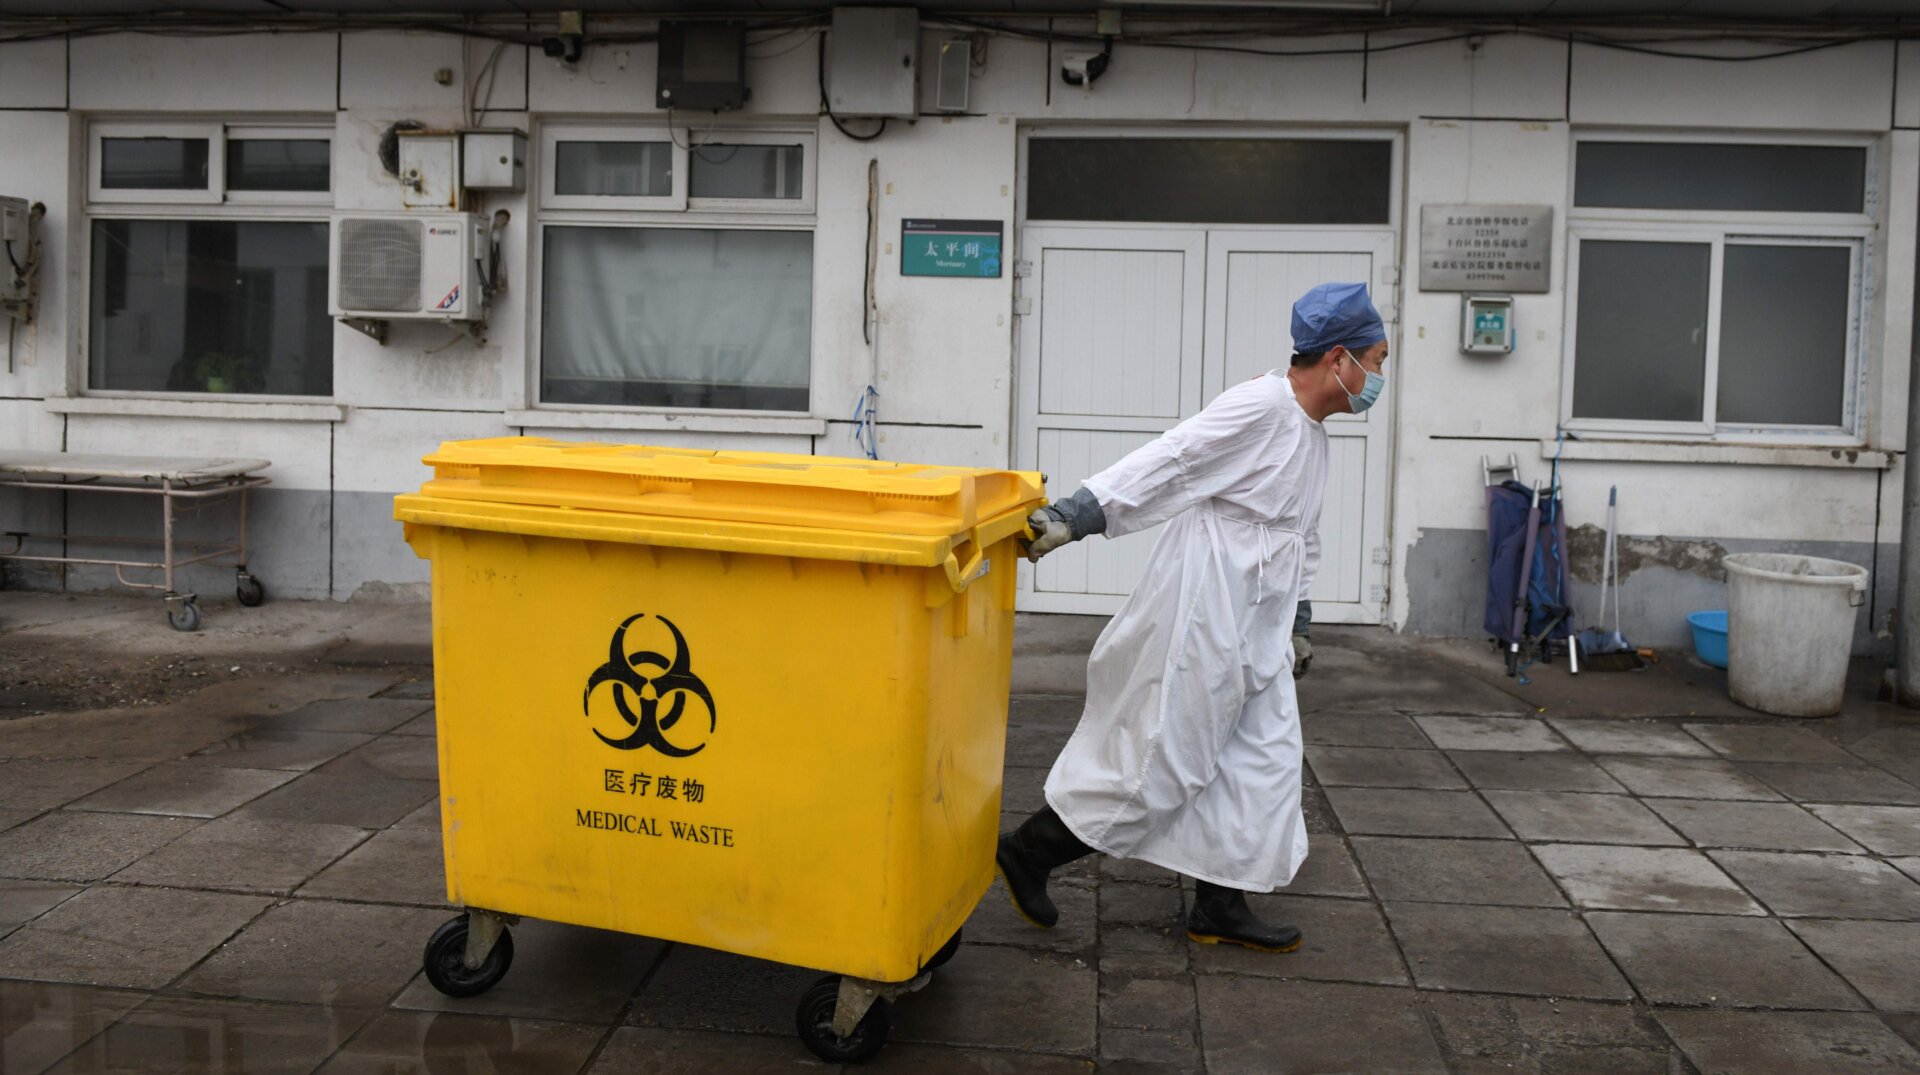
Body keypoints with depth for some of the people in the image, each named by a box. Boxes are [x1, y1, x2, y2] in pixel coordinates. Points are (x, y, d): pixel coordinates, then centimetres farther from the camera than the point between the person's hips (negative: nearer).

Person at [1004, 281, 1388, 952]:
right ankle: (1028, 852, 10)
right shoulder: (1260, 407, -16)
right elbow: (1167, 461, -25)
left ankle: (1221, 907, 21)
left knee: (1264, 758, 11)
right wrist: (1072, 515, -32)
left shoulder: (1311, 432, 15)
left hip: (1252, 632, 10)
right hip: (1205, 617, -10)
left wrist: (1293, 615, 24)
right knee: (1159, 759, -4)